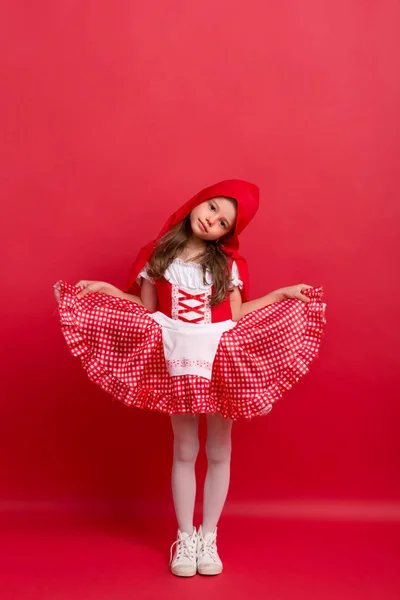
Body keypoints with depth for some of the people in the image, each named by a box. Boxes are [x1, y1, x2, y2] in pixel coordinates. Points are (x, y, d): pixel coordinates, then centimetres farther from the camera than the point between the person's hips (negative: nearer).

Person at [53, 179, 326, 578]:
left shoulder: (227, 263, 3)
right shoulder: (159, 255, 3)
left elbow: (236, 315, 1)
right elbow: (146, 310, 5)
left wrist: (281, 294, -2)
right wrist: (107, 289, -2)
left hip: (222, 365, 1)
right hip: (179, 366, 0)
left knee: (219, 452, 8)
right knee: (185, 452, 9)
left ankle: (208, 537, 24)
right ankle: (185, 537, 24)